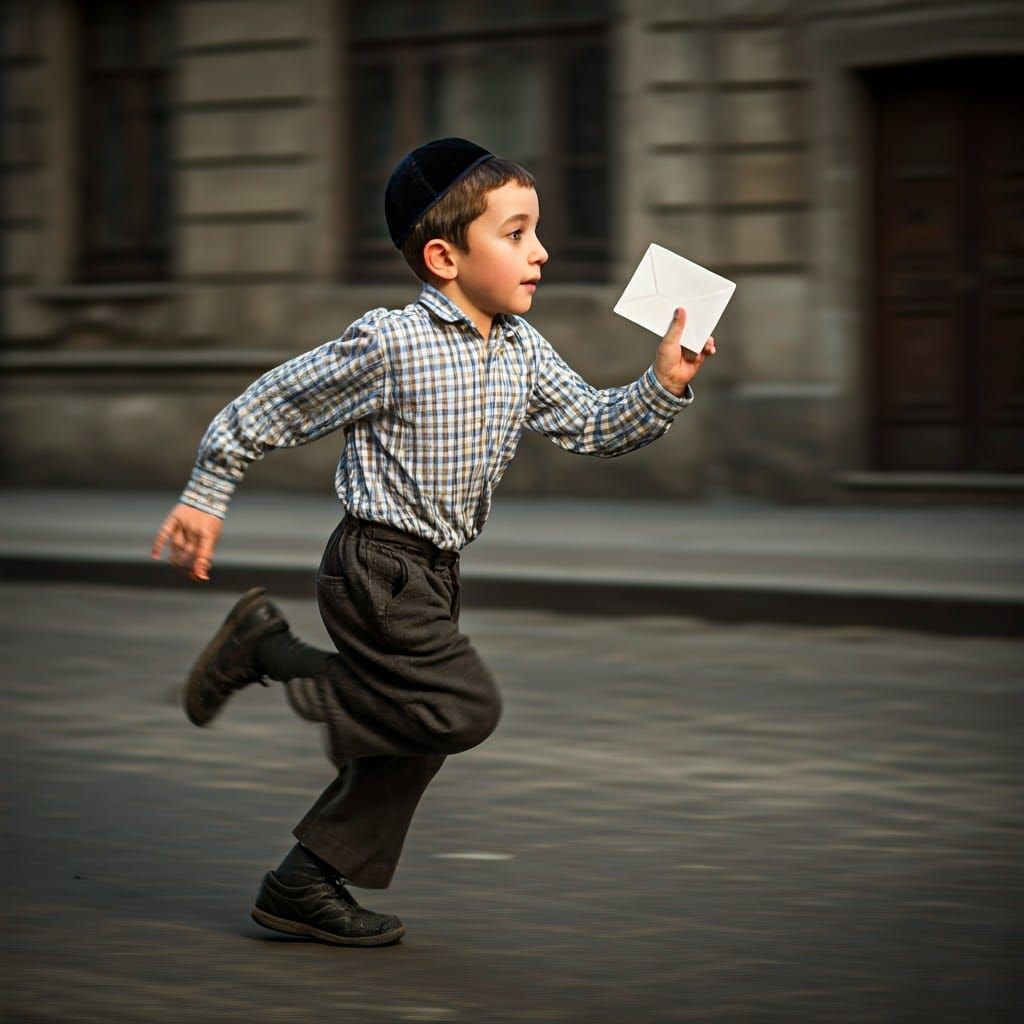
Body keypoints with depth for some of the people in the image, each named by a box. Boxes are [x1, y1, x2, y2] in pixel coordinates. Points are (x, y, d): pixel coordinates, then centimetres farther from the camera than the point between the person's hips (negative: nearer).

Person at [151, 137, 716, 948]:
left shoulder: (523, 354, 5)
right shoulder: (391, 346, -18)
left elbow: (594, 426, 11)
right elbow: (269, 407, -10)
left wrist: (665, 387, -6)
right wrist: (204, 499, -6)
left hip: (431, 577, 9)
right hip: (377, 569, -9)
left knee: (414, 735, 11)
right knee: (464, 707, -16)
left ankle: (305, 887, 21)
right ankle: (269, 652, -5)